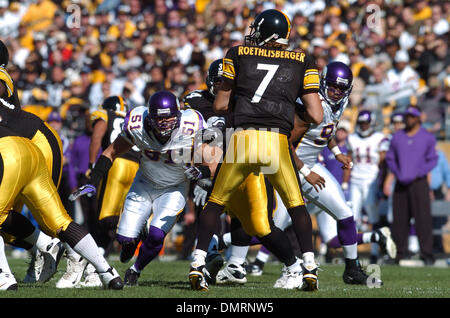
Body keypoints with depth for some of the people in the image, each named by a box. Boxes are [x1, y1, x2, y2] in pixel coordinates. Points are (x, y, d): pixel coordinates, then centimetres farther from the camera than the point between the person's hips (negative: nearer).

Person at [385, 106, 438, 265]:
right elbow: (390, 158, 15)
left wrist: (416, 175, -11)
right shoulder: (397, 136, 11)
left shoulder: (427, 137, 3)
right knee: (399, 219, 2)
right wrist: (398, 174, -3)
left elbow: (432, 160, 1)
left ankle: (426, 254, -7)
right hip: (401, 184, 3)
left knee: (423, 219, -9)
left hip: (419, 182, -3)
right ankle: (399, 254, 8)